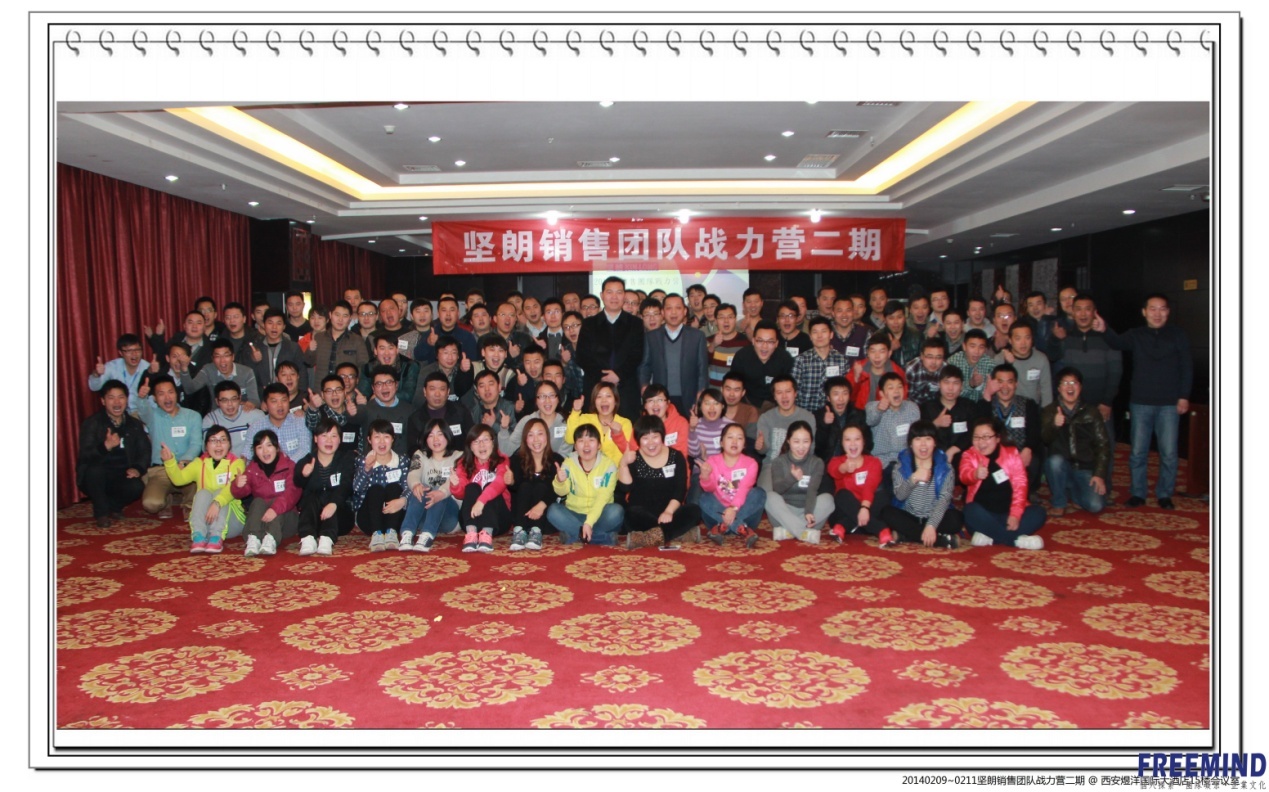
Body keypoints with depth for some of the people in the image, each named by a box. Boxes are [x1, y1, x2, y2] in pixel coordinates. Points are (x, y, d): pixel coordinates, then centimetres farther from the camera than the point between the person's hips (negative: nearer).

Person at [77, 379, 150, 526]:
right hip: (96, 477, -2)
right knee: (95, 469, -36)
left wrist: (138, 468, -18)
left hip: (121, 477, 3)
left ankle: (113, 507, 10)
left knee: (137, 487, -28)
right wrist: (105, 446, -38)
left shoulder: (135, 425, 10)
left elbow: (145, 451, 3)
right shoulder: (91, 423, -4)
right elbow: (85, 455, -17)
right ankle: (101, 513, -10)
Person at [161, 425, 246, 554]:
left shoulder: (237, 464, -1)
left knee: (219, 492, -25)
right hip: (204, 521, 2)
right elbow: (179, 478, -9)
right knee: (203, 493, -22)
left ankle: (217, 537, -40)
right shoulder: (199, 463, 10)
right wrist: (169, 461, -28)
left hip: (230, 522, -2)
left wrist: (217, 503, -40)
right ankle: (198, 536, -38)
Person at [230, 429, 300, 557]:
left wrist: (275, 509, -37)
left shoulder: (289, 466, -3)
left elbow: (292, 493, -19)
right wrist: (238, 486, -29)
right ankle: (253, 539, -47)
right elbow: (240, 494, -4)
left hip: (284, 515, -2)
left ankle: (271, 540, -52)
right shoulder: (252, 469, 8)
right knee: (258, 501, -24)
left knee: (276, 502, -28)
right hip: (260, 519, 2)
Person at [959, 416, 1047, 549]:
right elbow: (964, 476, -23)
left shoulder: (1012, 454, 5)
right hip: (984, 515, -2)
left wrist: (1015, 514, -18)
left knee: (1038, 513, -22)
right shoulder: (969, 455, 0)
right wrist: (975, 474, -49)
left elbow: (1020, 485, -3)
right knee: (972, 512, -33)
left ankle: (990, 536, -30)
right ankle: (1016, 539, -29)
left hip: (1008, 514, 2)